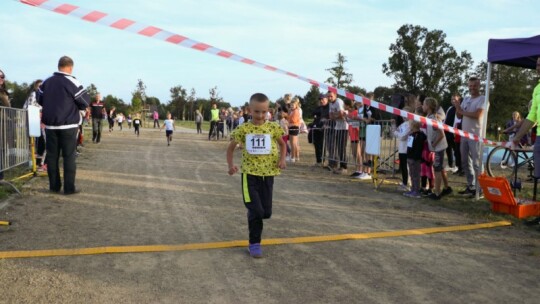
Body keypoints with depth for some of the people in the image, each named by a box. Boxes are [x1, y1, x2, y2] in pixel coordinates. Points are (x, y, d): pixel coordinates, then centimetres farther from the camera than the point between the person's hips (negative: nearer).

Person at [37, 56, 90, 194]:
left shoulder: (46, 82, 8)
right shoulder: (72, 82, -10)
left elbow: (40, 100, 18)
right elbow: (85, 102, -7)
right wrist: (74, 105, 12)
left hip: (50, 125, 5)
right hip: (68, 125, -5)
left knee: (52, 155, 9)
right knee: (69, 156, -1)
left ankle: (54, 185, 13)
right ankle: (69, 187, -1)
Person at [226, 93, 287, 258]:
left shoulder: (273, 127, -2)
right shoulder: (243, 129, -5)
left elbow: (282, 144, 15)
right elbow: (231, 147, 7)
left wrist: (282, 159, -3)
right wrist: (230, 165, -8)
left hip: (268, 174, 2)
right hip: (250, 174, -2)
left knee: (266, 212, 6)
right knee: (256, 210, -9)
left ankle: (253, 218, 42)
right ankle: (254, 243, 11)